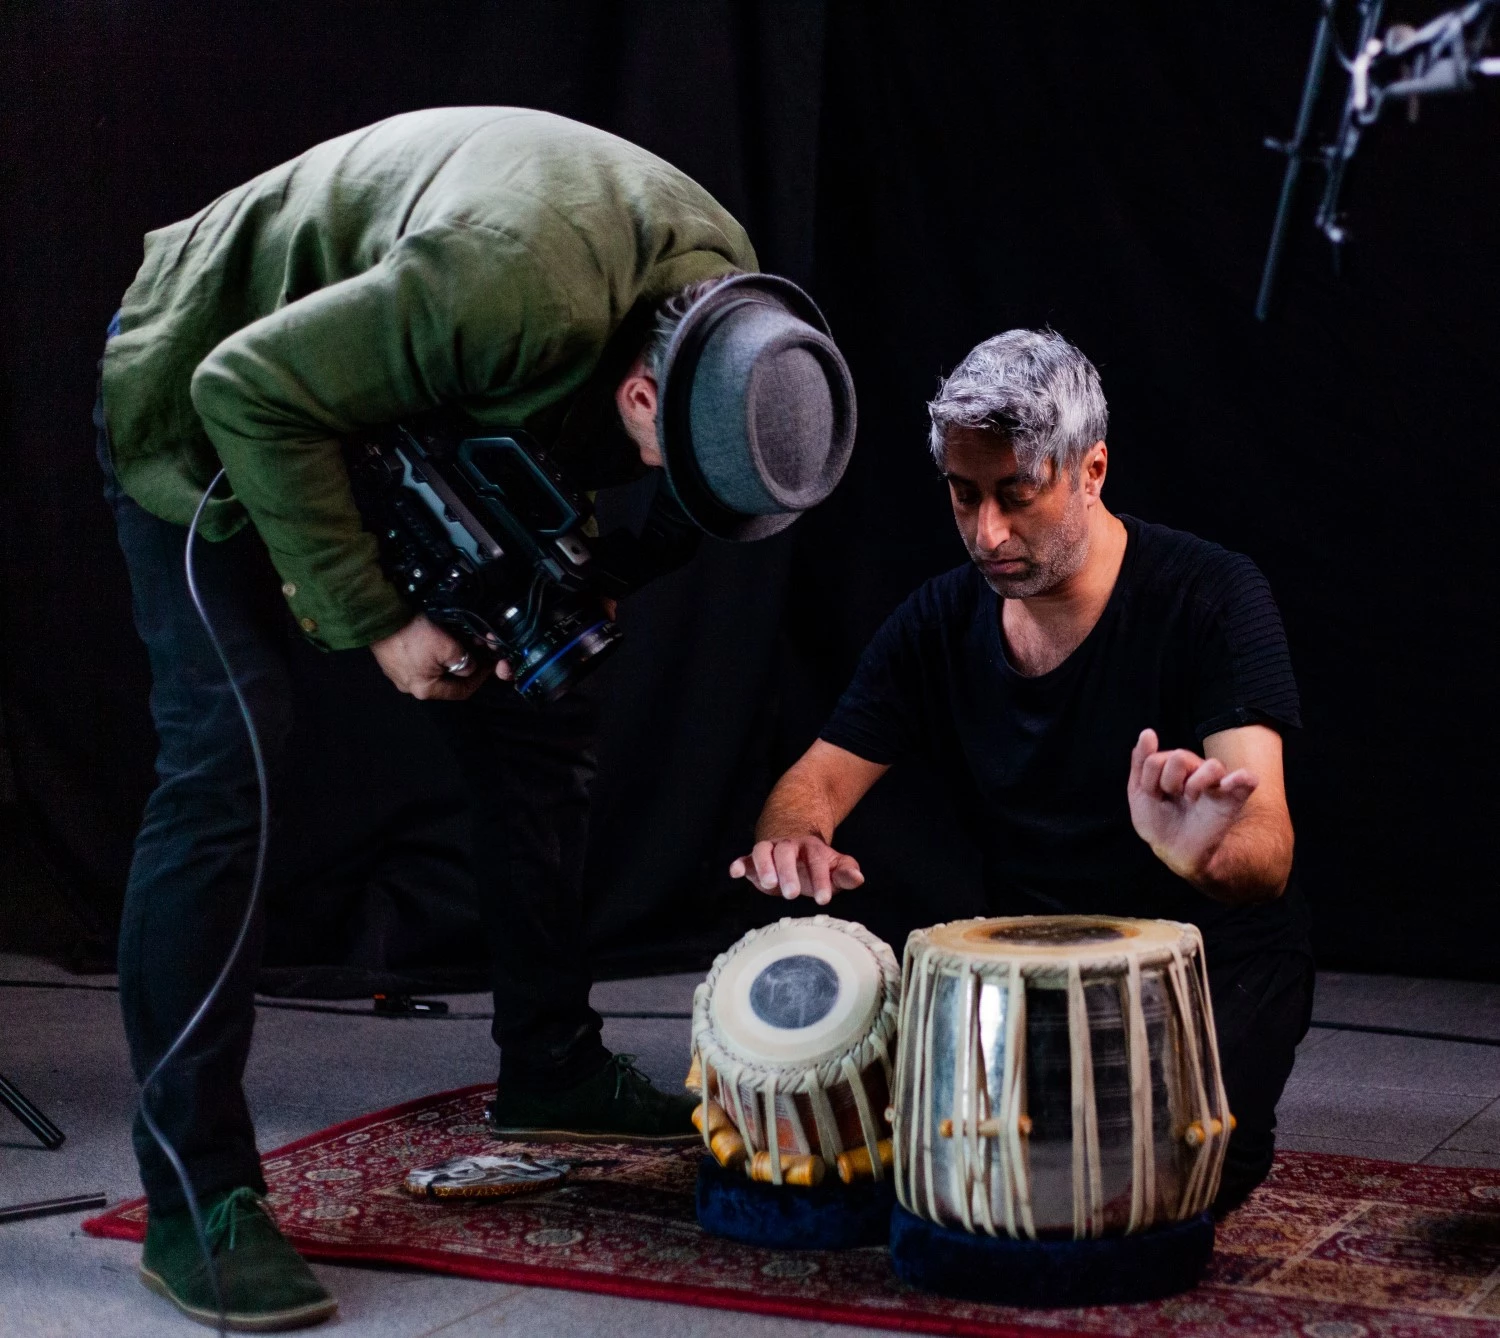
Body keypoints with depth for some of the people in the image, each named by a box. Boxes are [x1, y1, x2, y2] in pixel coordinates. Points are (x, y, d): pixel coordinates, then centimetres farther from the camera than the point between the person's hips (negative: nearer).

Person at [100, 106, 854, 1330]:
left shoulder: (726, 304, -17)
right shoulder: (510, 289, -42)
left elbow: (579, 446, 4)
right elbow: (253, 391, -33)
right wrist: (376, 621, -28)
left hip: (421, 421, 8)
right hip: (211, 406, -7)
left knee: (536, 718, 6)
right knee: (228, 760, -16)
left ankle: (550, 1073, 22)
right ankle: (195, 1201, -12)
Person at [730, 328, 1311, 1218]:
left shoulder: (1211, 597, -17)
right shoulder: (941, 621, 0)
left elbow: (1267, 858, -28)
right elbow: (818, 780, 2)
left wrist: (1204, 854, -55)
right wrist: (793, 841, -26)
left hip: (1215, 964, -4)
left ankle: (1235, 1134, 6)